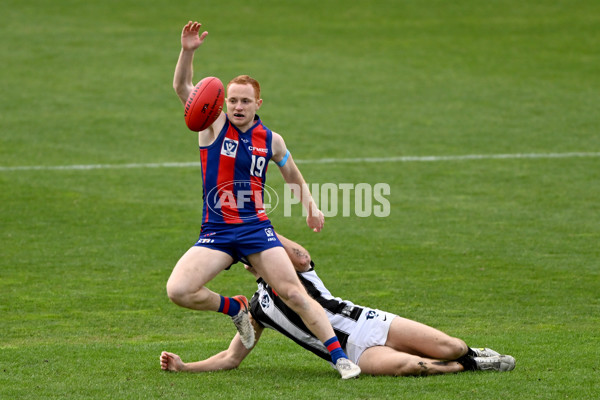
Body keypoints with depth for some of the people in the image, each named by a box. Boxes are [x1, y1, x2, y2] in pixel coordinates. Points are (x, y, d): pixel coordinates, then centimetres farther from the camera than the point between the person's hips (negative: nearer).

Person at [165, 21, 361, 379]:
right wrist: (188, 52, -29)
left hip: (256, 228, 0)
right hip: (216, 231, 0)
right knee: (178, 290, -19)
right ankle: (236, 309, 8)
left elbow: (294, 178, 25)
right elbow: (182, 87, -13)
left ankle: (340, 357, -12)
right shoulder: (214, 124, 1)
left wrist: (311, 206, 10)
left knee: (294, 292, -14)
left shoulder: (271, 141, 6)